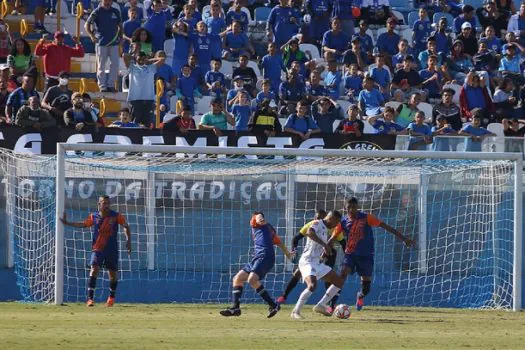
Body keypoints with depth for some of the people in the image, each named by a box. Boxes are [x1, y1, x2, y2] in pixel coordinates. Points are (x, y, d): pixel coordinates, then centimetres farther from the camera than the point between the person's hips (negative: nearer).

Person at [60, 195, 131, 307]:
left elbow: (126, 227, 5)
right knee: (94, 269, -18)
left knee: (113, 274, 9)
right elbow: (83, 224, 15)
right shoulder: (94, 217, 0)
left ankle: (112, 297, 34)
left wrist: (128, 241, -5)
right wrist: (67, 223, 13)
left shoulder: (116, 216, -6)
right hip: (97, 249, 0)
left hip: (112, 249, 0)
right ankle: (90, 298, -20)